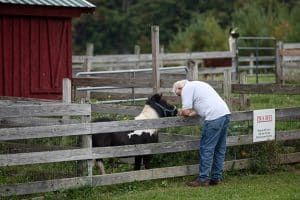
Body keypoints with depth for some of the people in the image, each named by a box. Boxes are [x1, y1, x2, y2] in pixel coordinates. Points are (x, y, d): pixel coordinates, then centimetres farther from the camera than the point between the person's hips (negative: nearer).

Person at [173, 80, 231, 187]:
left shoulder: (186, 89, 0)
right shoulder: (197, 84, 29)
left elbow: (186, 111, -5)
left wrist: (181, 112, 16)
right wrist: (192, 113, 20)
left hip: (214, 117, -9)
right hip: (225, 113, 9)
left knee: (206, 149, -4)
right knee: (219, 149, 13)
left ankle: (203, 179, -2)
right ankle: (216, 178, 18)